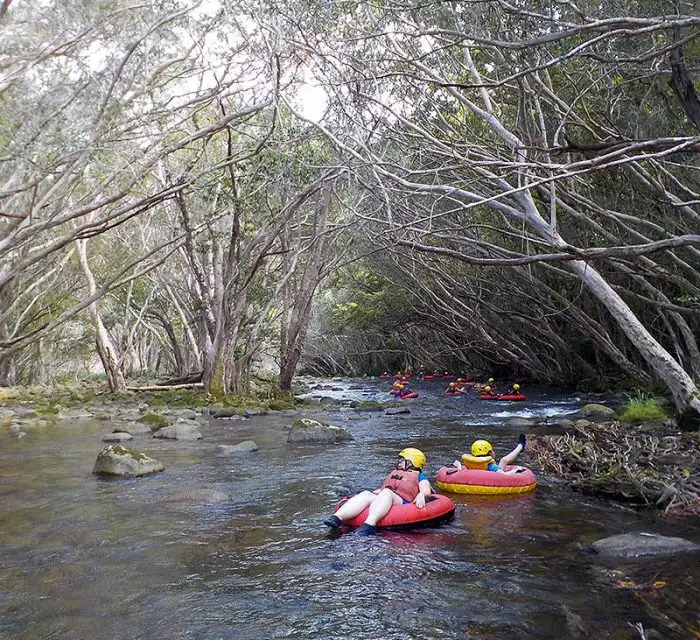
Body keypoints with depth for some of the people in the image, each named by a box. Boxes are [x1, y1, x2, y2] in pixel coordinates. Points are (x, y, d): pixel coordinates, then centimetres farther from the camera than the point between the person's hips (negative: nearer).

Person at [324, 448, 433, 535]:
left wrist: (421, 495, -16)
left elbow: (426, 490, 7)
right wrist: (374, 492, 15)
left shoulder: (419, 476, 27)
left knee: (386, 493, -36)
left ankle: (370, 524, -62)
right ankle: (336, 518, -51)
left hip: (402, 502, -4)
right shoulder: (393, 473, 44)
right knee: (366, 494, -27)